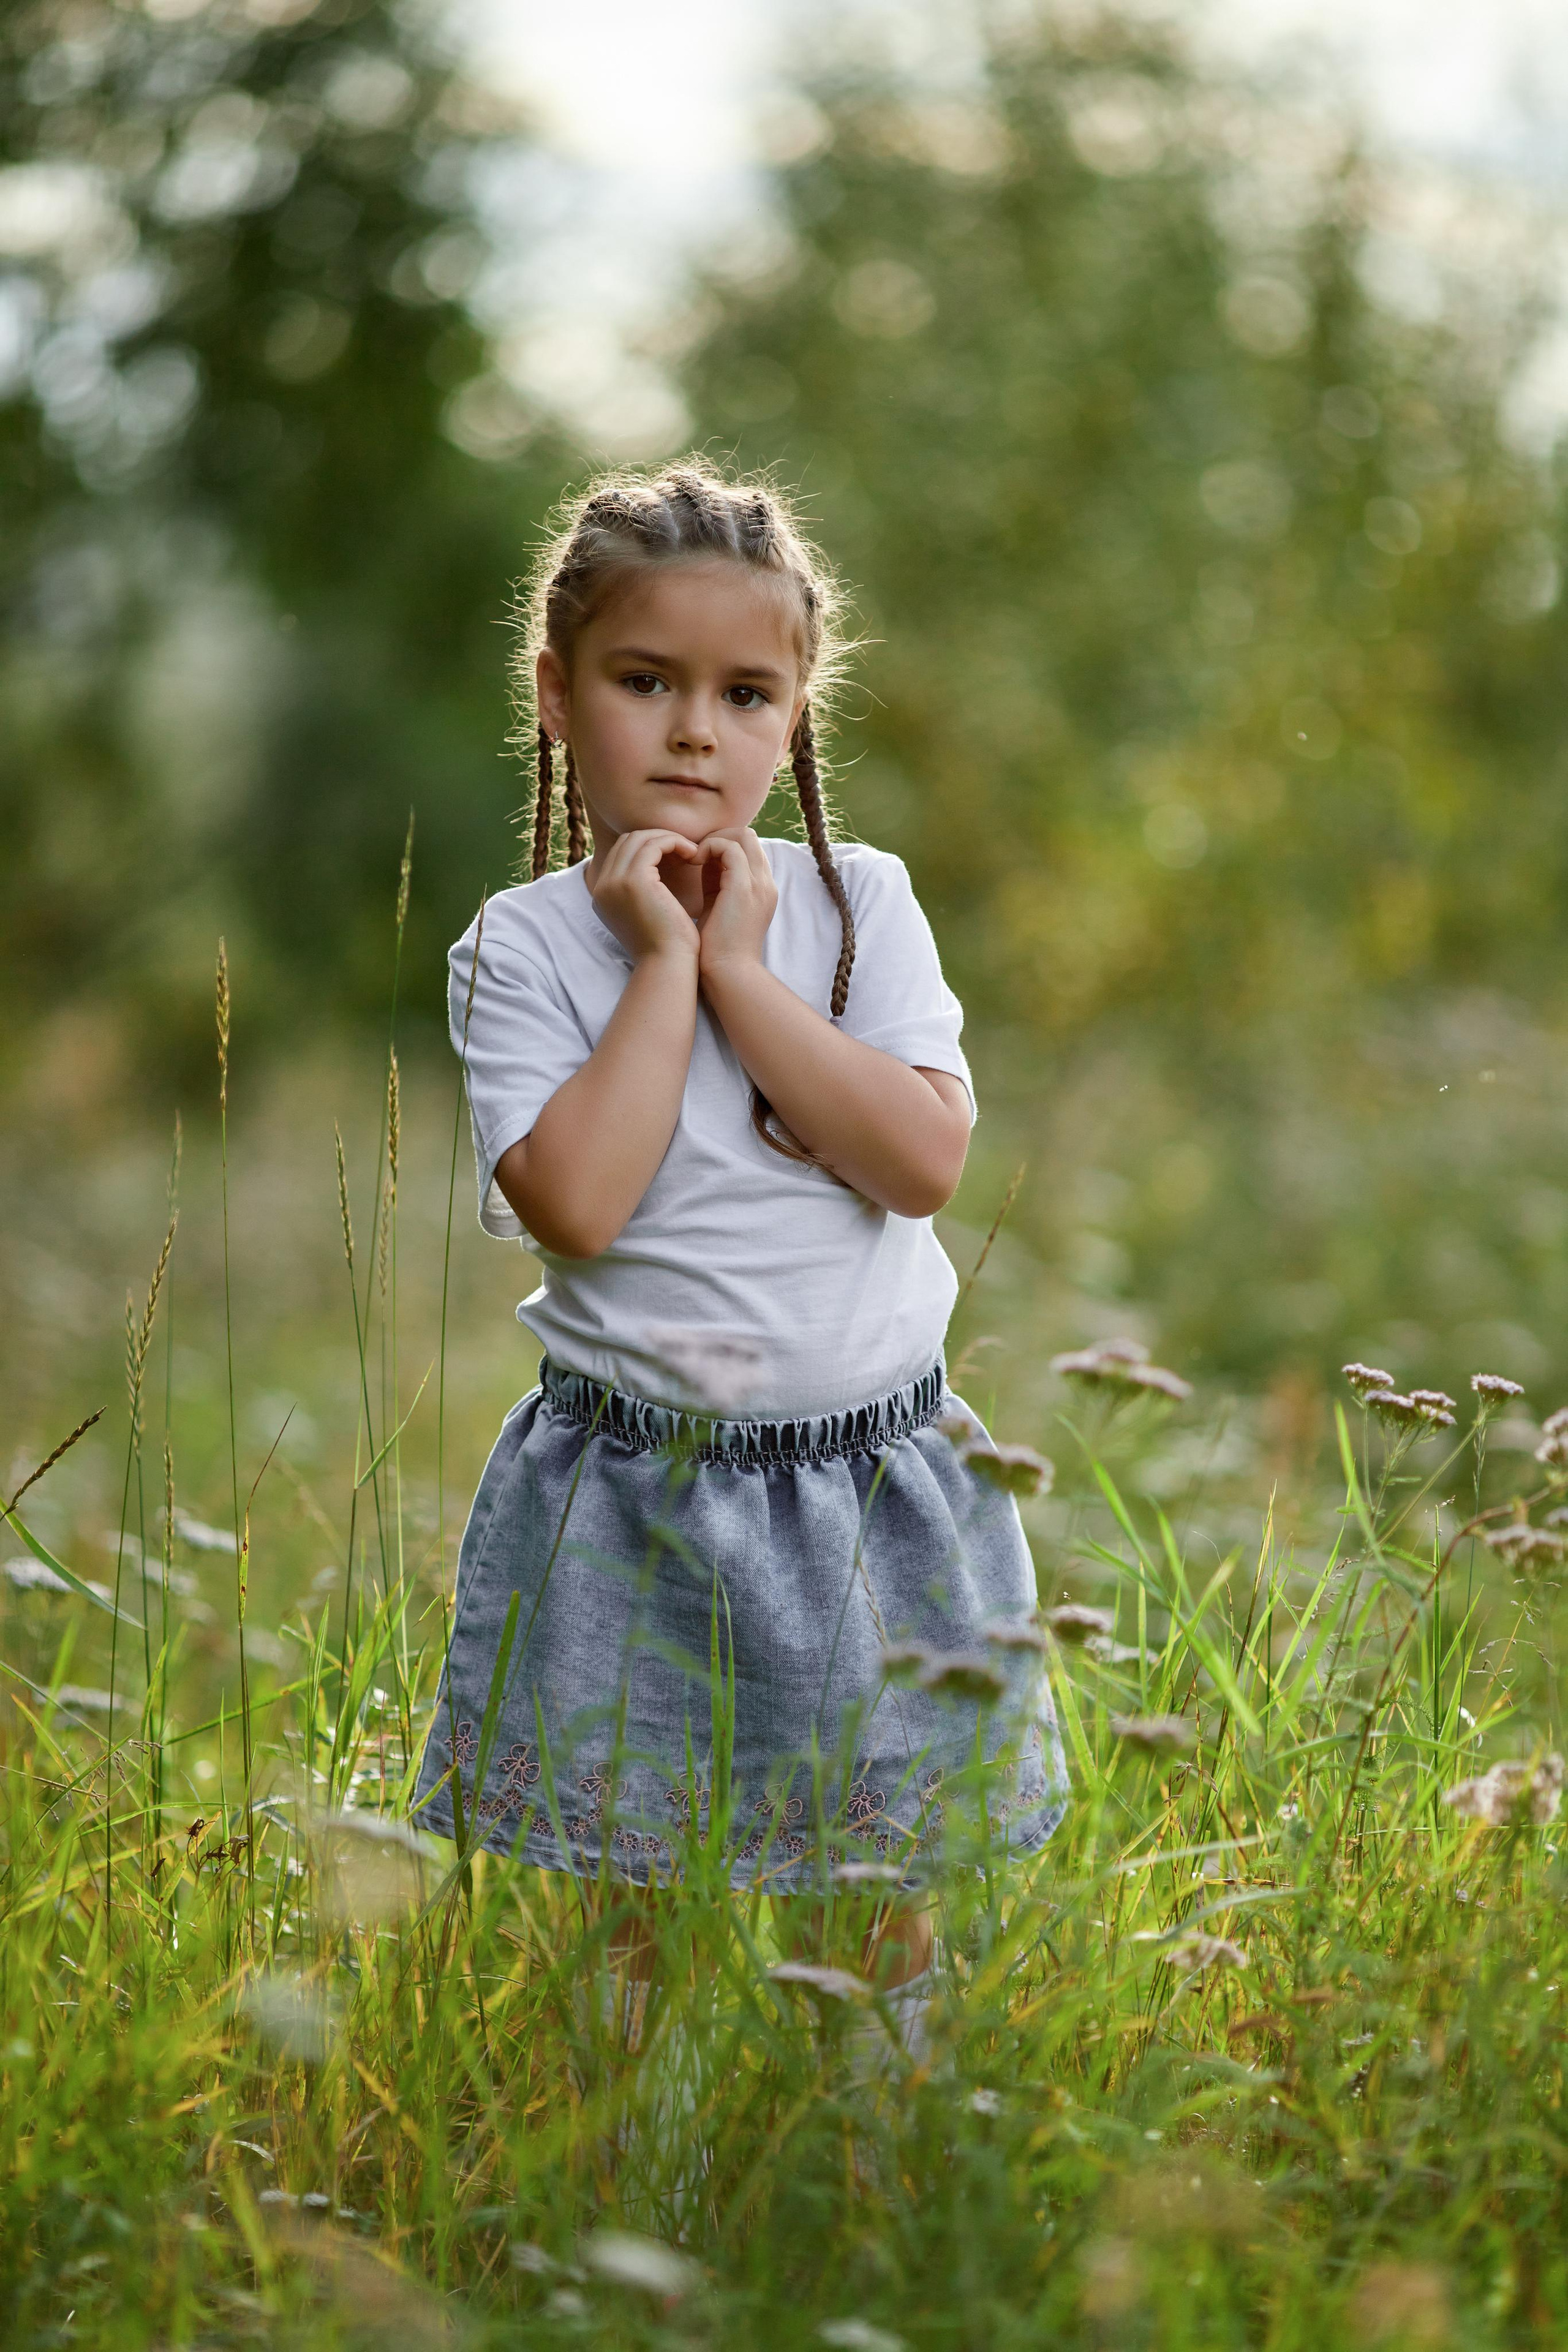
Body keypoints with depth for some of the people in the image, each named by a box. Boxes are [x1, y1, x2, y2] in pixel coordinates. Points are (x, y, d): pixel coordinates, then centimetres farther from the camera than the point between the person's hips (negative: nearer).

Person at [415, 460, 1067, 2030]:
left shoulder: (858, 902, 0)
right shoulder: (525, 945, -5)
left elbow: (925, 1160, -14)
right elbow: (574, 1203, -20)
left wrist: (741, 965, -14)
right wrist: (664, 962, -15)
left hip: (870, 1485, 2)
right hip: (631, 1501, -1)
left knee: (876, 1909, 12)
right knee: (629, 1900, 8)